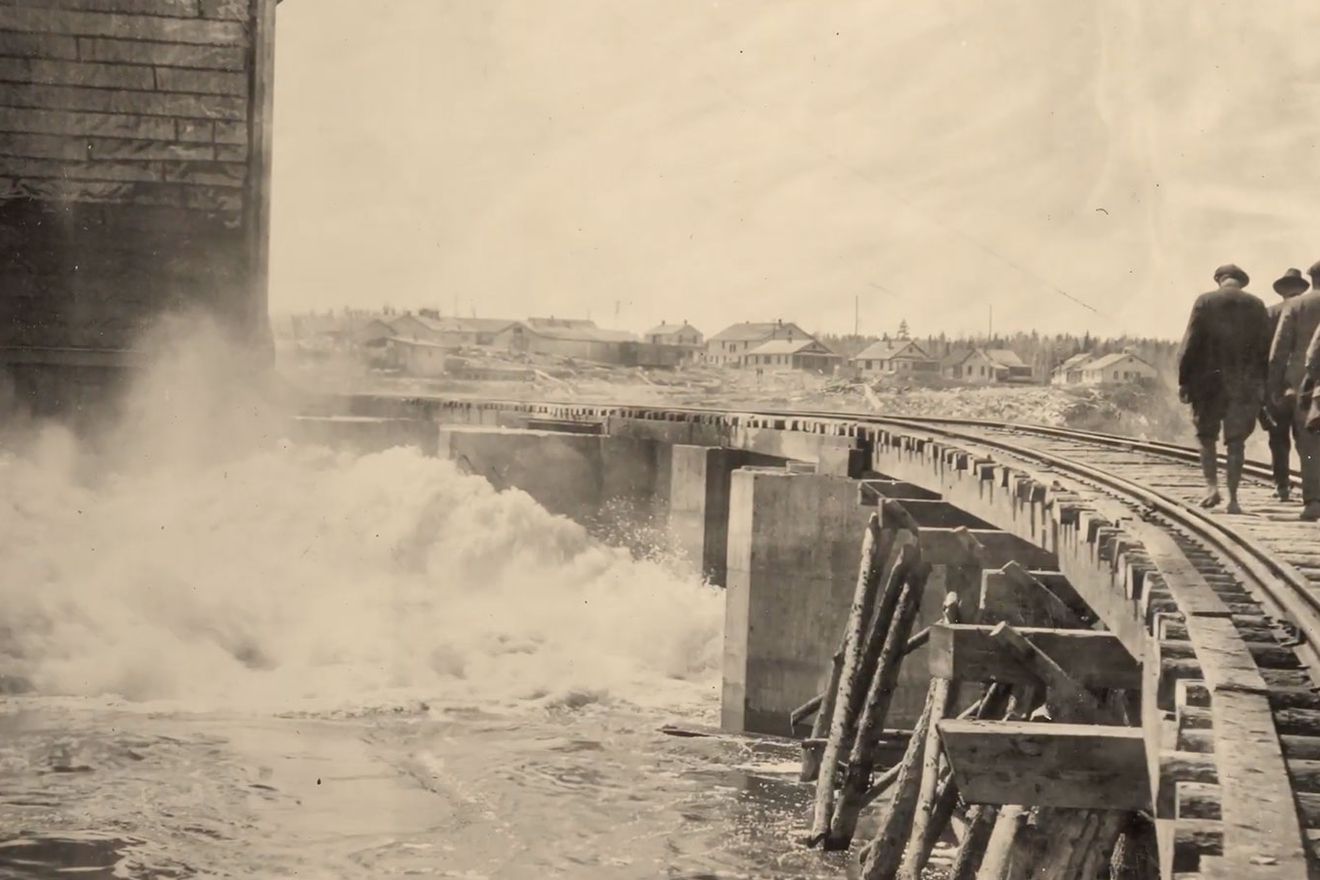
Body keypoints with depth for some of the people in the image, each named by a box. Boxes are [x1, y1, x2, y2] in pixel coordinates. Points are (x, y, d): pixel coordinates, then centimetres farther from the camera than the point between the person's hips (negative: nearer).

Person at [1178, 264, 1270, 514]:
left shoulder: (1205, 301, -2)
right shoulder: (1256, 305, 5)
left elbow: (1190, 343, -6)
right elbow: (1265, 348, 3)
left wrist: (1183, 380, -2)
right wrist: (1263, 386, 8)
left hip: (1209, 380, -1)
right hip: (1244, 385, 1)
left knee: (1207, 437, 13)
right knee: (1236, 441, 5)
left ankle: (1212, 486, -2)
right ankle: (1233, 498, 2)